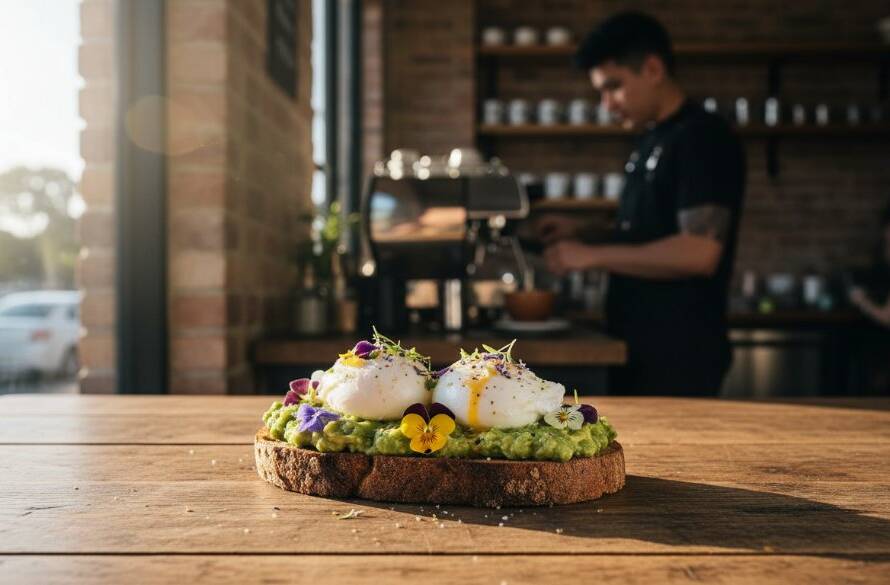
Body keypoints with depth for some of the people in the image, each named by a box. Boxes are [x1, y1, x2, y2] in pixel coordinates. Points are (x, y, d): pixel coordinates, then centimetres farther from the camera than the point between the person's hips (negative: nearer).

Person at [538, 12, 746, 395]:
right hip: (638, 348, 9)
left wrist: (593, 256, -20)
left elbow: (698, 252, -24)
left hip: (679, 356, -9)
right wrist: (582, 233, 7)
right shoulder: (650, 141, 14)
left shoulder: (703, 139, -14)